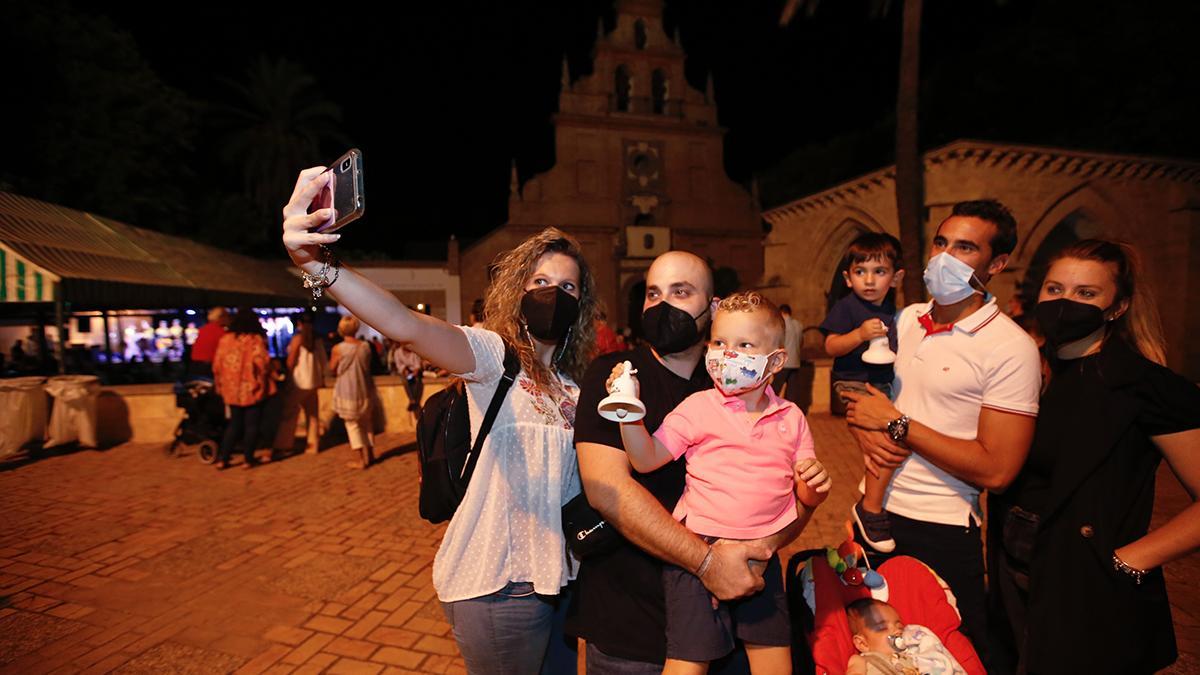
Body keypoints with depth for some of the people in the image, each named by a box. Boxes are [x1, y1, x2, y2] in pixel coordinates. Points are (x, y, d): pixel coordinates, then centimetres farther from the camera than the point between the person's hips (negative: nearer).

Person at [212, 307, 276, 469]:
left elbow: (217, 365, 5)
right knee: (252, 425, 6)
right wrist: (274, 371, -2)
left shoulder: (225, 339, 3)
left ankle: (222, 458, 13)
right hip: (252, 389, -4)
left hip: (232, 390, 5)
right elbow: (263, 362, -18)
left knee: (234, 424, 16)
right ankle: (248, 459, 9)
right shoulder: (256, 340, -10)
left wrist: (220, 385, 15)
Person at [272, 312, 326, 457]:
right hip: (314, 381, 6)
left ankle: (282, 446, 3)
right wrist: (321, 377, 17)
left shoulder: (298, 337, -10)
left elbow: (291, 361, -10)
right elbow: (322, 359, 8)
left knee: (289, 414, 1)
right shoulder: (318, 338, 4)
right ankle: (312, 445, 15)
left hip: (299, 381, -6)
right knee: (312, 414, 12)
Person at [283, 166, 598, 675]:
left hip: (558, 575, 7)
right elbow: (407, 326, -32)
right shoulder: (492, 355, -12)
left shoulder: (575, 382, 8)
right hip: (499, 583, -7)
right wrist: (317, 265, -46)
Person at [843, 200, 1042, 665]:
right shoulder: (907, 319, 4)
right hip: (875, 510, 6)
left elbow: (996, 470, -20)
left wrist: (895, 423, -18)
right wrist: (865, 432, -9)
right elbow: (862, 393, 13)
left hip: (941, 530, -5)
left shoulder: (1010, 348, -14)